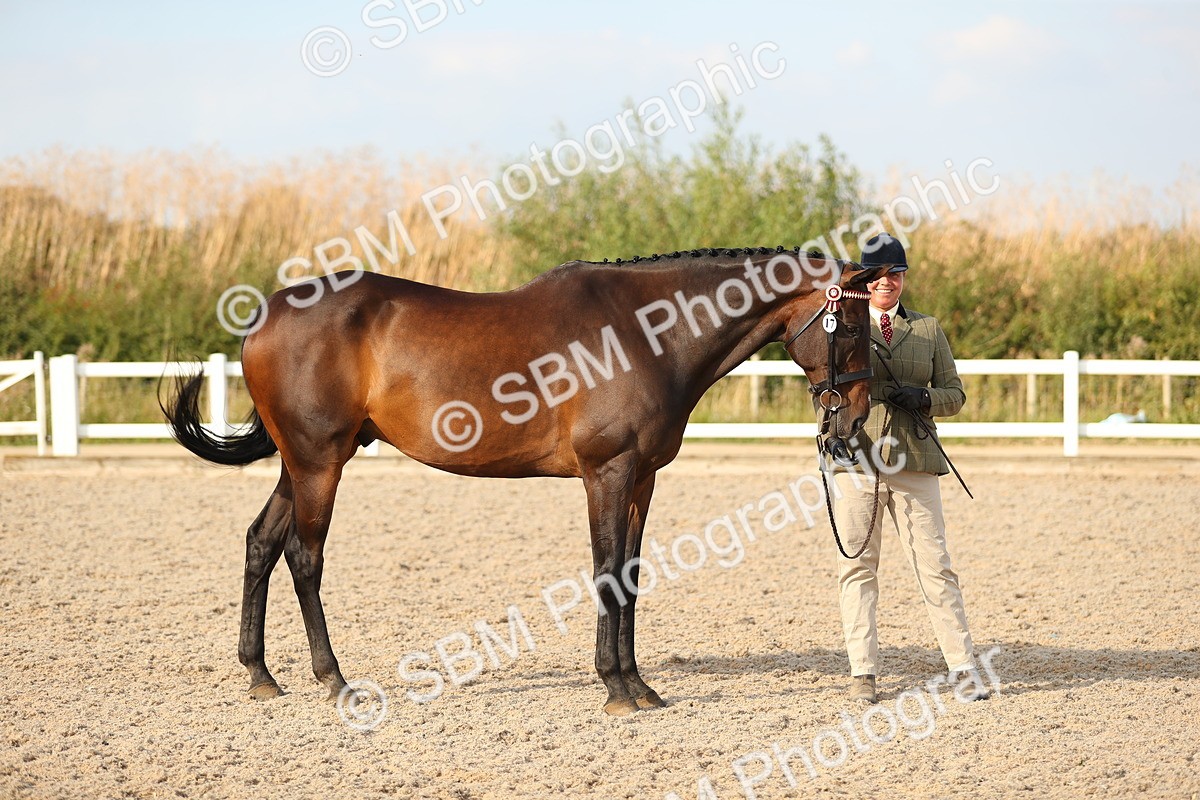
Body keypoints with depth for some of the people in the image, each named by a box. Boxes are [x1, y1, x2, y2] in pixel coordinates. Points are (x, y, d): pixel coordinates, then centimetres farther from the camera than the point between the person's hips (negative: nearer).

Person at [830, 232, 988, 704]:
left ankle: (963, 666, 5)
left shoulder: (927, 330, 13)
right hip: (856, 458, -1)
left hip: (913, 458, 1)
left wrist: (925, 399, -7)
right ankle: (862, 671, 6)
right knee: (857, 565, 1)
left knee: (934, 565, 0)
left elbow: (955, 394, 12)